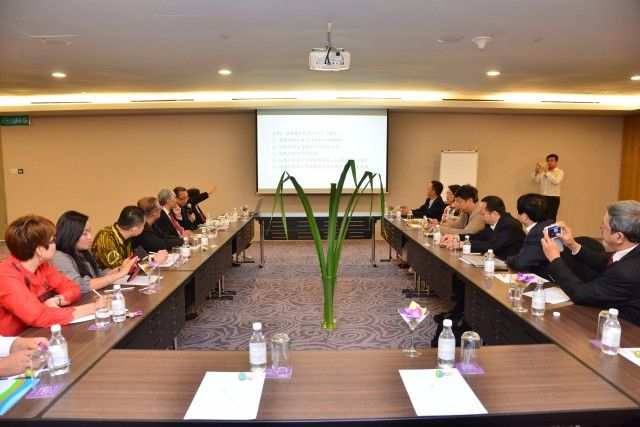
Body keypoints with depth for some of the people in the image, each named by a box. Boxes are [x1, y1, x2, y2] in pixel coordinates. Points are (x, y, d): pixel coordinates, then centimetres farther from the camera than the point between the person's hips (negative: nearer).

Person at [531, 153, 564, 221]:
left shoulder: (560, 172, -1)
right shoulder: (543, 171, 12)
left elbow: (556, 181, -20)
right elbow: (535, 180, 8)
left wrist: (547, 171, -24)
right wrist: (536, 171, -7)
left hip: (554, 198, -5)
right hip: (543, 198, 5)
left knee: (550, 219, -8)